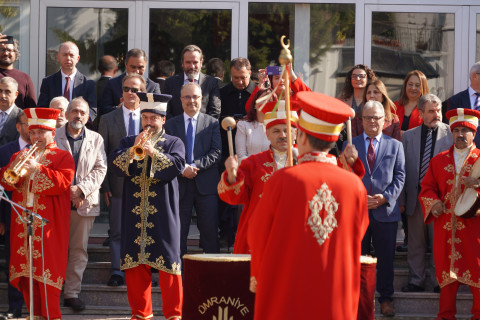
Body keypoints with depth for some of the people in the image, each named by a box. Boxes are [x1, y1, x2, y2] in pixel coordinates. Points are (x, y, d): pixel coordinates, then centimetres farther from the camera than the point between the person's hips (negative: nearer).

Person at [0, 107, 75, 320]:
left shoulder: (62, 157, 3)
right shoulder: (21, 155, 18)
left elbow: (63, 182, -13)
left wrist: (38, 168, -21)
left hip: (48, 223, -5)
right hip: (22, 222, 5)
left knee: (46, 268, -8)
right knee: (25, 268, 6)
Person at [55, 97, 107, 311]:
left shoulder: (96, 139, 11)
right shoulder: (53, 137, 4)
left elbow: (100, 169, 4)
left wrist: (81, 188, -10)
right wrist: (66, 191, -10)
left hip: (85, 202, 2)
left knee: (79, 249, 2)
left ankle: (72, 293, 7)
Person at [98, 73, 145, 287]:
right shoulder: (108, 119, 6)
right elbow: (102, 156, 5)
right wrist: (104, 186, -3)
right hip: (118, 185, 0)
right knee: (117, 232, 2)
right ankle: (117, 272, 7)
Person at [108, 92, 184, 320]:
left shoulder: (173, 143, 9)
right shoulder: (128, 142, 16)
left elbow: (177, 166, -10)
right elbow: (114, 164, 0)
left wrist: (153, 151, -18)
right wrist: (133, 150, -14)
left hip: (163, 213, -3)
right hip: (135, 213, 3)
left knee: (167, 260, -5)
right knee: (135, 263, 3)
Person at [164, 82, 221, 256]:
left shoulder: (212, 123, 8)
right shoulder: (170, 124, 10)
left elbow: (216, 152, -2)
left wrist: (196, 166, -13)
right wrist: (182, 168, -13)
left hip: (206, 183, -1)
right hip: (180, 183, 1)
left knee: (210, 231, 0)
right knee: (178, 231, 2)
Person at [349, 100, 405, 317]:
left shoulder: (395, 146, 11)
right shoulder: (350, 145, 9)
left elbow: (399, 176, 5)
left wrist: (386, 197, -10)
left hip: (385, 210, 0)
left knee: (386, 258, 4)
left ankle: (386, 299, 14)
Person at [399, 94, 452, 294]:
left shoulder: (451, 134, 0)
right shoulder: (409, 136, 8)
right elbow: (402, 170, 9)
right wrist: (401, 200, 4)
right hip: (415, 197, 3)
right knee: (416, 242, 9)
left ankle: (439, 282, 14)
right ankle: (416, 281, 19)